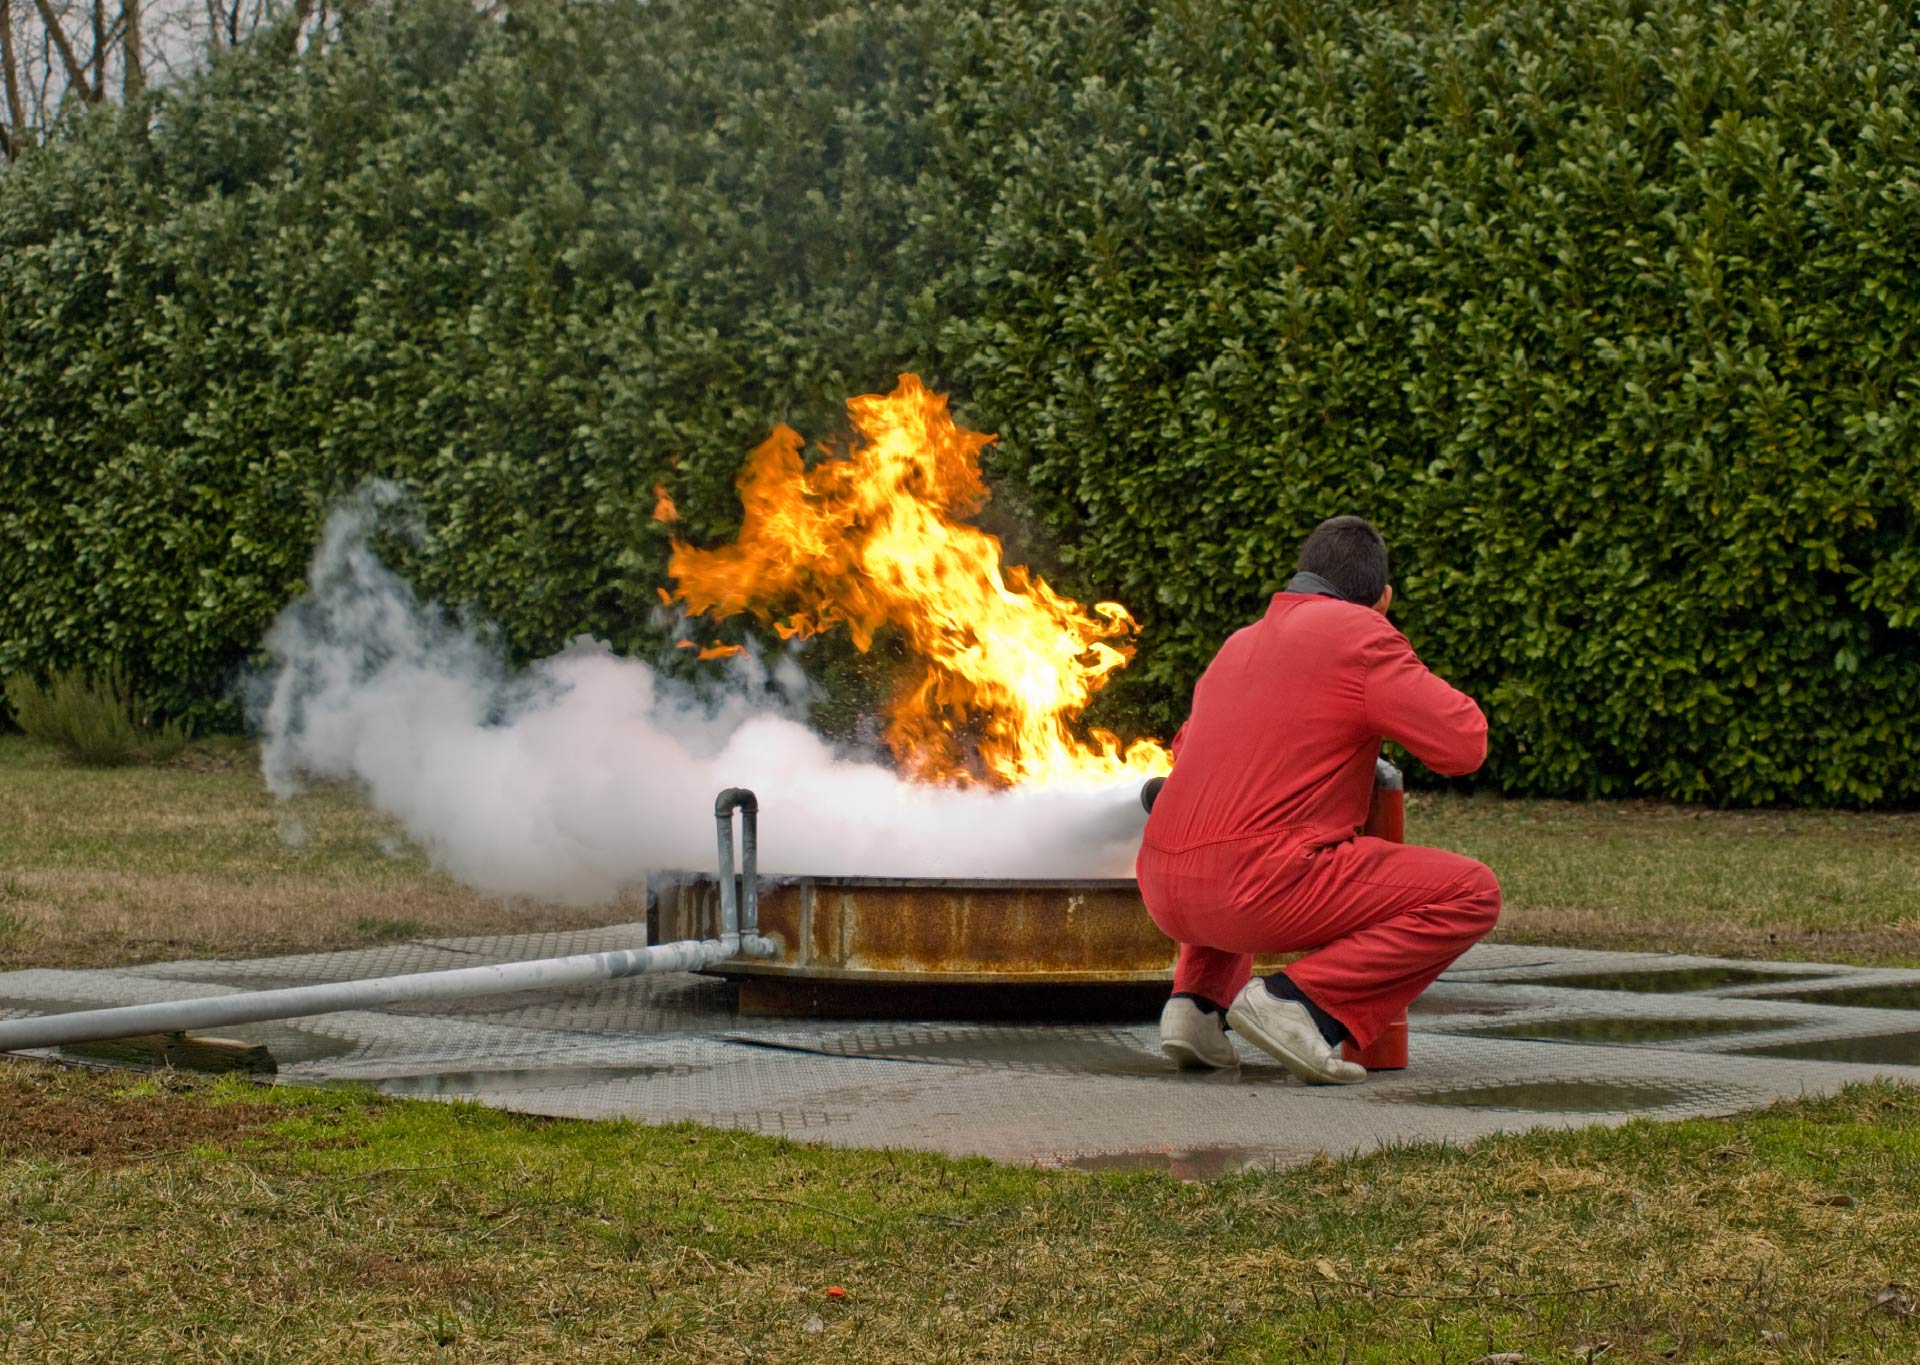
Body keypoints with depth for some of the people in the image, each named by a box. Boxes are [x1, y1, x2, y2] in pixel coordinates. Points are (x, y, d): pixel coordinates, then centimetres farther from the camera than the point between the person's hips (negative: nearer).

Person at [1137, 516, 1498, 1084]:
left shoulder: (1238, 647, 23)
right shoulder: (1362, 634, -1)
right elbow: (1463, 746, -4)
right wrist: (1408, 691, 17)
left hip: (1165, 892, 8)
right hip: (1263, 889, -8)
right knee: (1470, 894, 2)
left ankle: (1199, 999, 15)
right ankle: (1301, 1001, -11)